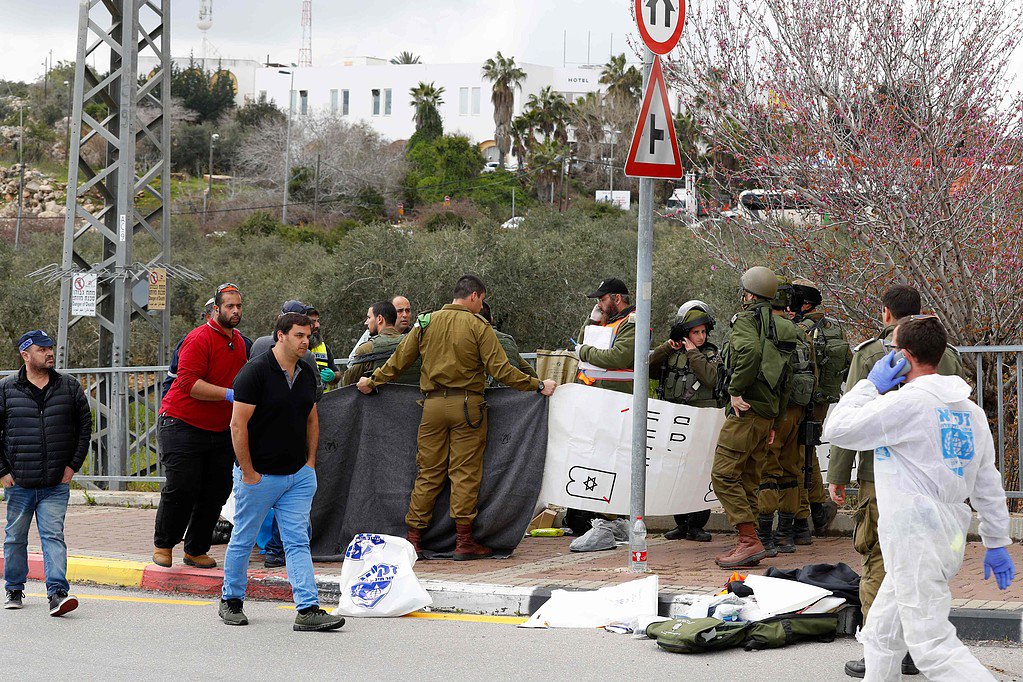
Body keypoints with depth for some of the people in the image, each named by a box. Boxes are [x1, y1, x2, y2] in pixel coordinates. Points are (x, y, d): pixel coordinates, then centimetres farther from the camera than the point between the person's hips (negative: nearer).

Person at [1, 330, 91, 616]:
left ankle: (57, 592, -15)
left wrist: (73, 465, 5)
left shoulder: (69, 387, 5)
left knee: (53, 536, -9)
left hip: (56, 485, 0)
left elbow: (84, 426, 11)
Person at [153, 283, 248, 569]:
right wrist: (229, 394, -28)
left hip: (220, 430, 8)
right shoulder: (199, 339, -15)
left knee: (217, 491, 4)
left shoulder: (239, 341, 12)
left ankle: (196, 550, 16)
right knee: (182, 488, -10)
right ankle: (163, 545, 10)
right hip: (181, 425, -8)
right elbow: (190, 383, -24)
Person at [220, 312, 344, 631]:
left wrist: (310, 462, 11)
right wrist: (248, 472, -15)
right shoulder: (255, 372, -14)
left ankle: (308, 610, -8)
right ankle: (231, 600, 26)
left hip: (299, 475, 5)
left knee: (298, 542, -2)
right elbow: (238, 425, -16)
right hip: (259, 475, -5)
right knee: (243, 540, 9)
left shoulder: (306, 374, 8)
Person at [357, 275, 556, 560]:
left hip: (433, 405, 4)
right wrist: (537, 385, -5)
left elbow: (399, 360, 11)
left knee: (428, 472, 10)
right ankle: (464, 541, 0)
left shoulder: (426, 322, 6)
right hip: (467, 404, -4)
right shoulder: (478, 326, -6)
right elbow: (500, 369, -11)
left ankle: (413, 538, 10)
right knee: (465, 472, 0)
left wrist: (372, 381, 25)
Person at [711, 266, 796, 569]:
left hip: (747, 408, -9)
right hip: (769, 413, 9)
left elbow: (749, 351, -29)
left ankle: (750, 541, -17)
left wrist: (735, 391, -20)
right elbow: (785, 380, 24)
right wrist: (774, 423, 25)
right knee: (746, 480, 14)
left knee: (723, 476, -10)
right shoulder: (781, 327, 22)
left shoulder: (747, 319, -6)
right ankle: (748, 545, 13)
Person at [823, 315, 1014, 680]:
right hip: (950, 537, 9)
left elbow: (837, 429, -9)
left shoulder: (907, 402, -14)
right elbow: (988, 482, 16)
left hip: (917, 538, -9)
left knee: (932, 644, -10)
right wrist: (997, 543, 22)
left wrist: (871, 386, 3)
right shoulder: (970, 410, 12)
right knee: (881, 634, 20)